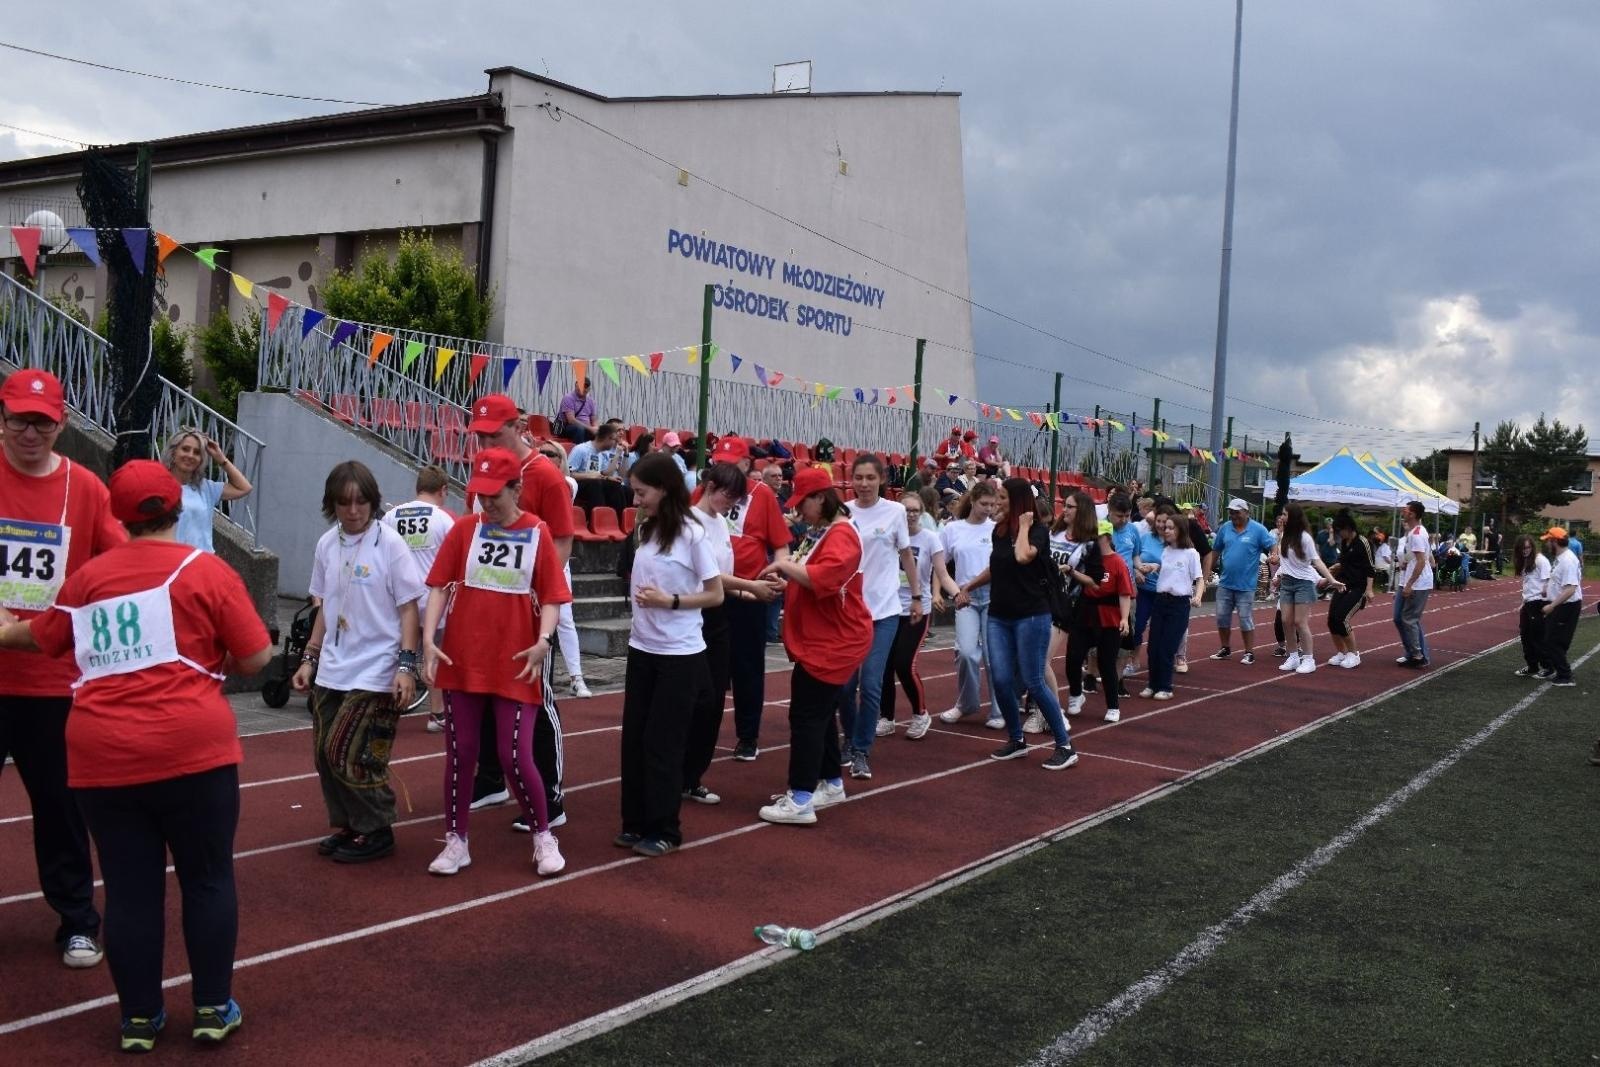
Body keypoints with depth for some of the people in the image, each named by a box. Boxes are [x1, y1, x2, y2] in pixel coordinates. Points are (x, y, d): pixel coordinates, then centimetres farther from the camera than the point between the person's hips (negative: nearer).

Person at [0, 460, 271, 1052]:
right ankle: (213, 1008, 16)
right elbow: (257, 657, -4)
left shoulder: (88, 575, 9)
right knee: (207, 879, 10)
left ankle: (139, 1018, 20)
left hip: (104, 757, 3)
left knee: (130, 888, 11)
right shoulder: (205, 570, -2)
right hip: (192, 750, -3)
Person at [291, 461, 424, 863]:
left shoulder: (389, 543, -10)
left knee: (351, 756, -7)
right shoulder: (327, 544, 7)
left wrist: (406, 665, -15)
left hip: (375, 675, -6)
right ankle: (344, 826, 26)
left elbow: (409, 608, -9)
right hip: (330, 673, 6)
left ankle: (375, 831, 10)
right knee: (326, 754, 9)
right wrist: (310, 659, 15)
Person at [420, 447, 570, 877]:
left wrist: (543, 641, -19)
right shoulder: (465, 529, 1)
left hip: (515, 665, -2)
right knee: (460, 755, 9)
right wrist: (429, 638, -10)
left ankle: (543, 837, 18)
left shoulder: (537, 533, -3)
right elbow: (439, 586, 1)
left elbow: (552, 597, -3)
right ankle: (457, 842, 24)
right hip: (462, 661, 2)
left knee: (515, 758, -2)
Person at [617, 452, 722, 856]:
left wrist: (669, 601, -20)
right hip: (642, 649, 6)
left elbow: (715, 595, -10)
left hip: (679, 655, -6)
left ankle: (664, 830, 13)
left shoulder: (691, 534, -13)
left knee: (662, 742, 0)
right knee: (634, 738, 9)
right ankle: (636, 822, 21)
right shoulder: (646, 530, 6)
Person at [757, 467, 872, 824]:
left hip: (833, 642, -10)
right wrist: (784, 583, 6)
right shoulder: (817, 533, 15)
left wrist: (785, 564, -23)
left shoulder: (841, 535, -18)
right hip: (817, 639, 10)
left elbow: (823, 578, -34)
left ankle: (801, 799, -8)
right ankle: (830, 783, 28)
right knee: (820, 713, 17)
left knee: (806, 715, -10)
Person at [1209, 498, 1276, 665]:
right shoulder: (1225, 528, 4)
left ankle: (1249, 653, 11)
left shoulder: (1258, 530, -8)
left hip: (1245, 585, -4)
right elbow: (1216, 550, 12)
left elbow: (1273, 547, -10)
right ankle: (1225, 648, 25)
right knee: (1222, 617, 10)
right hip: (1225, 583, 4)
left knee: (1246, 620, 1)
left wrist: (1274, 557, -31)